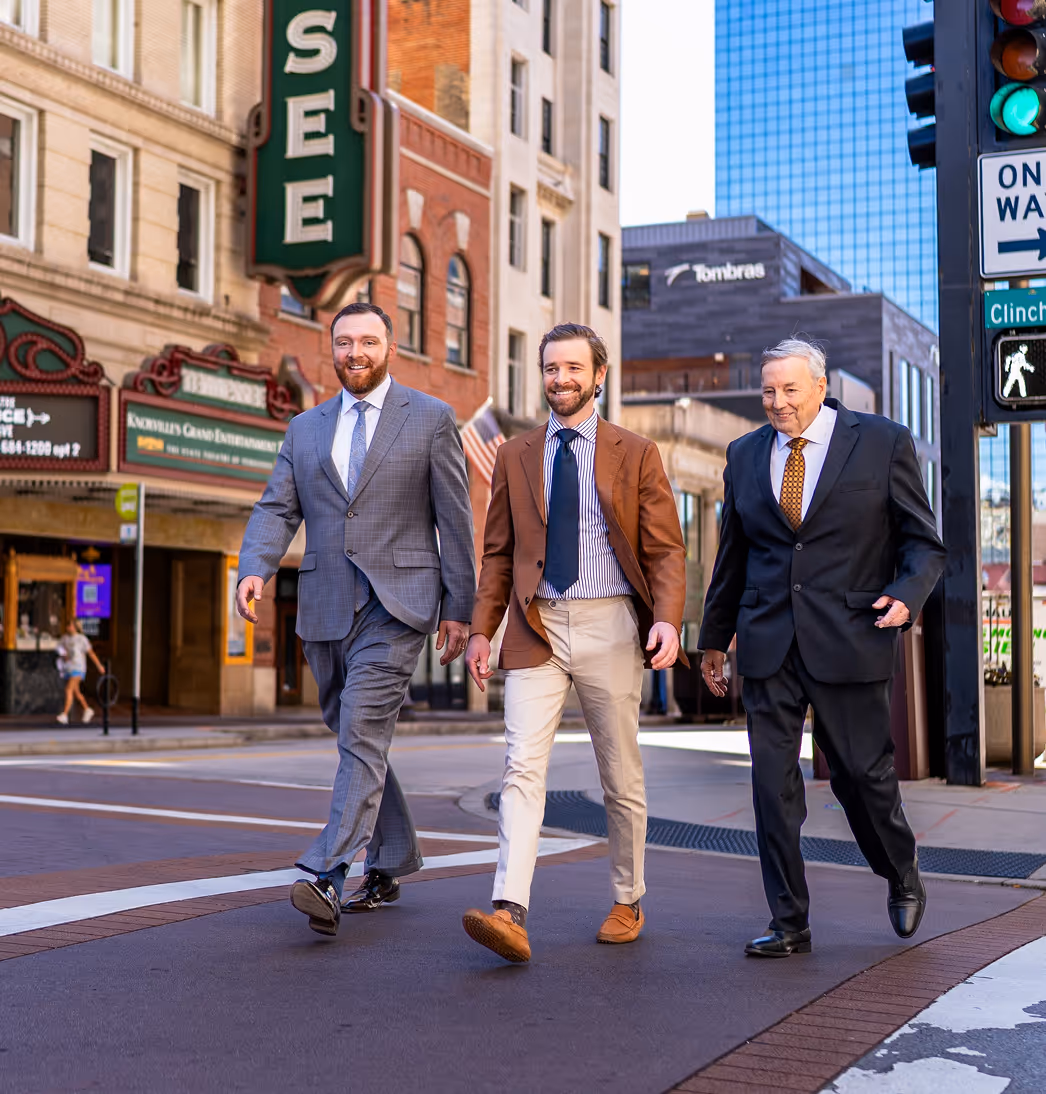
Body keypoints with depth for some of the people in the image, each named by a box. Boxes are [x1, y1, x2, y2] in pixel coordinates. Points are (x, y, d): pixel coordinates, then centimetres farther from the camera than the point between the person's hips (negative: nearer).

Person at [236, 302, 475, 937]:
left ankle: (328, 877, -22)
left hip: (397, 600, -5)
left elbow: (455, 520, 2)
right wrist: (255, 569, -14)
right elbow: (277, 509, 6)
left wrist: (460, 608, 0)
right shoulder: (305, 429, 14)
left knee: (363, 729, -17)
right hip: (325, 605, 5)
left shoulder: (431, 419, 3)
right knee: (353, 735, 12)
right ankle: (390, 863, 26)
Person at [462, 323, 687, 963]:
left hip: (609, 628, -1)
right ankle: (510, 914, -20)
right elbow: (498, 553, 13)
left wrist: (668, 619, -16)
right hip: (536, 630, 1)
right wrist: (482, 629, 5)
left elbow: (666, 550, 0)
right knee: (523, 767, -12)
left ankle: (627, 903, 25)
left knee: (622, 778, 8)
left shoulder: (636, 454, 4)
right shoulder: (516, 457, 11)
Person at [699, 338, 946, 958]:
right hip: (768, 645, 3)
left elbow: (923, 540, 2)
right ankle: (790, 924, 10)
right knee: (773, 781, 0)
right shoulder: (746, 456, 11)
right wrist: (715, 639, 21)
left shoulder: (883, 443, 0)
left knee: (864, 772, 4)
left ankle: (904, 879, 34)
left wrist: (907, 596, -17)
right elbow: (732, 556, 18)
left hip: (849, 641, -3)